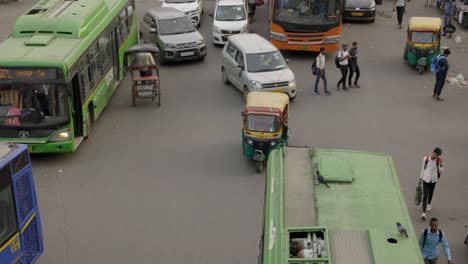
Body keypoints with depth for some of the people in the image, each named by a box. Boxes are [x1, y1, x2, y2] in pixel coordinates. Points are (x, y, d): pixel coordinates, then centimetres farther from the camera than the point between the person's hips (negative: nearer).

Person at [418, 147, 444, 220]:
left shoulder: (438, 160, -10)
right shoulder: (425, 159, -10)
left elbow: (441, 171, -9)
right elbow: (423, 169, 3)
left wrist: (440, 164, -25)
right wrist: (420, 179, 8)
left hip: (433, 179, 2)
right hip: (426, 179, -2)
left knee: (431, 193, 24)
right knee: (425, 196, -9)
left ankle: (429, 204, 54)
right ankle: (423, 213, -13)